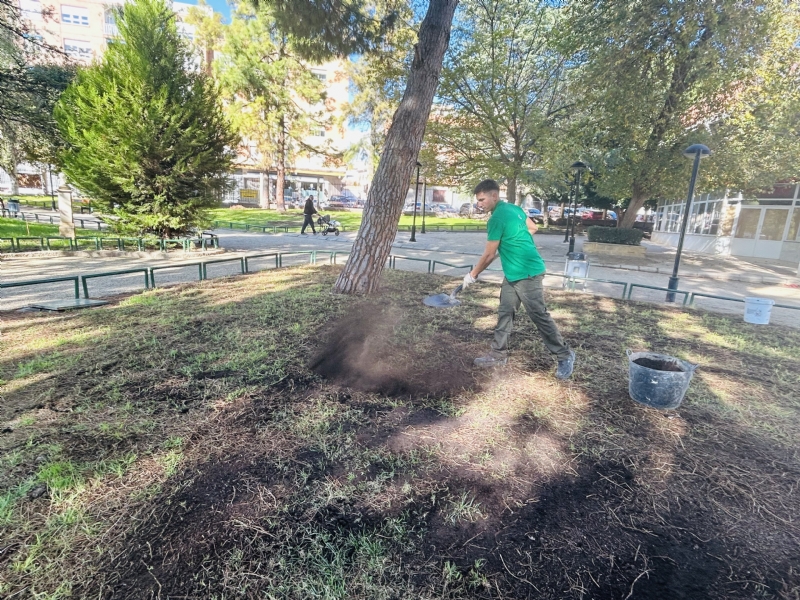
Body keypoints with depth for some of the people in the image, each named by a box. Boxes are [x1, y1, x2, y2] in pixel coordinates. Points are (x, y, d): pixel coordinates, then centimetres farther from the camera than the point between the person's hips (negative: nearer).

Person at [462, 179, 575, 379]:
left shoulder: (497, 218, -19)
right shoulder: (514, 208, 9)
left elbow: (489, 255, -14)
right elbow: (533, 228, 22)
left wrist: (472, 275, -3)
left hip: (527, 274, -10)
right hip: (513, 274, 10)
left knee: (539, 316, -3)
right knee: (505, 313, 11)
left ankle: (565, 355, 12)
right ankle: (498, 354, 20)